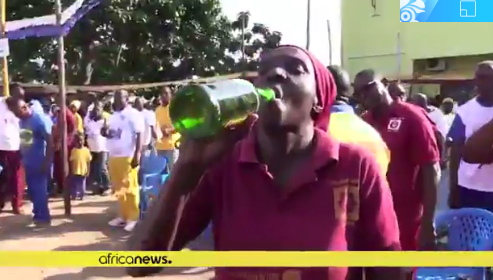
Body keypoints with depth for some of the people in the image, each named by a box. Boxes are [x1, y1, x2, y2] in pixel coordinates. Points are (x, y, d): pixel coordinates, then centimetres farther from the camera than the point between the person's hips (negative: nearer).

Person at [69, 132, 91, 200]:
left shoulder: (86, 150, -3)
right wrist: (71, 171, -3)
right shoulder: (73, 150, -3)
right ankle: (74, 196, 19)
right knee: (74, 184, 7)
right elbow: (71, 161, 0)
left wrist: (88, 171, -3)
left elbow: (88, 161, 0)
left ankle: (81, 195, 19)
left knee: (82, 184, 7)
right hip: (75, 171, 0)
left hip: (83, 171, 0)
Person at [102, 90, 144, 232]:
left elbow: (139, 135, -11)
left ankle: (133, 218, 3)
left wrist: (137, 155, -18)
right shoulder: (114, 116, 17)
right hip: (114, 157, 8)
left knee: (130, 188, -3)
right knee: (119, 189, 11)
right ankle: (123, 215, 20)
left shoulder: (133, 114, -6)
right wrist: (105, 132, 1)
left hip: (128, 157, -8)